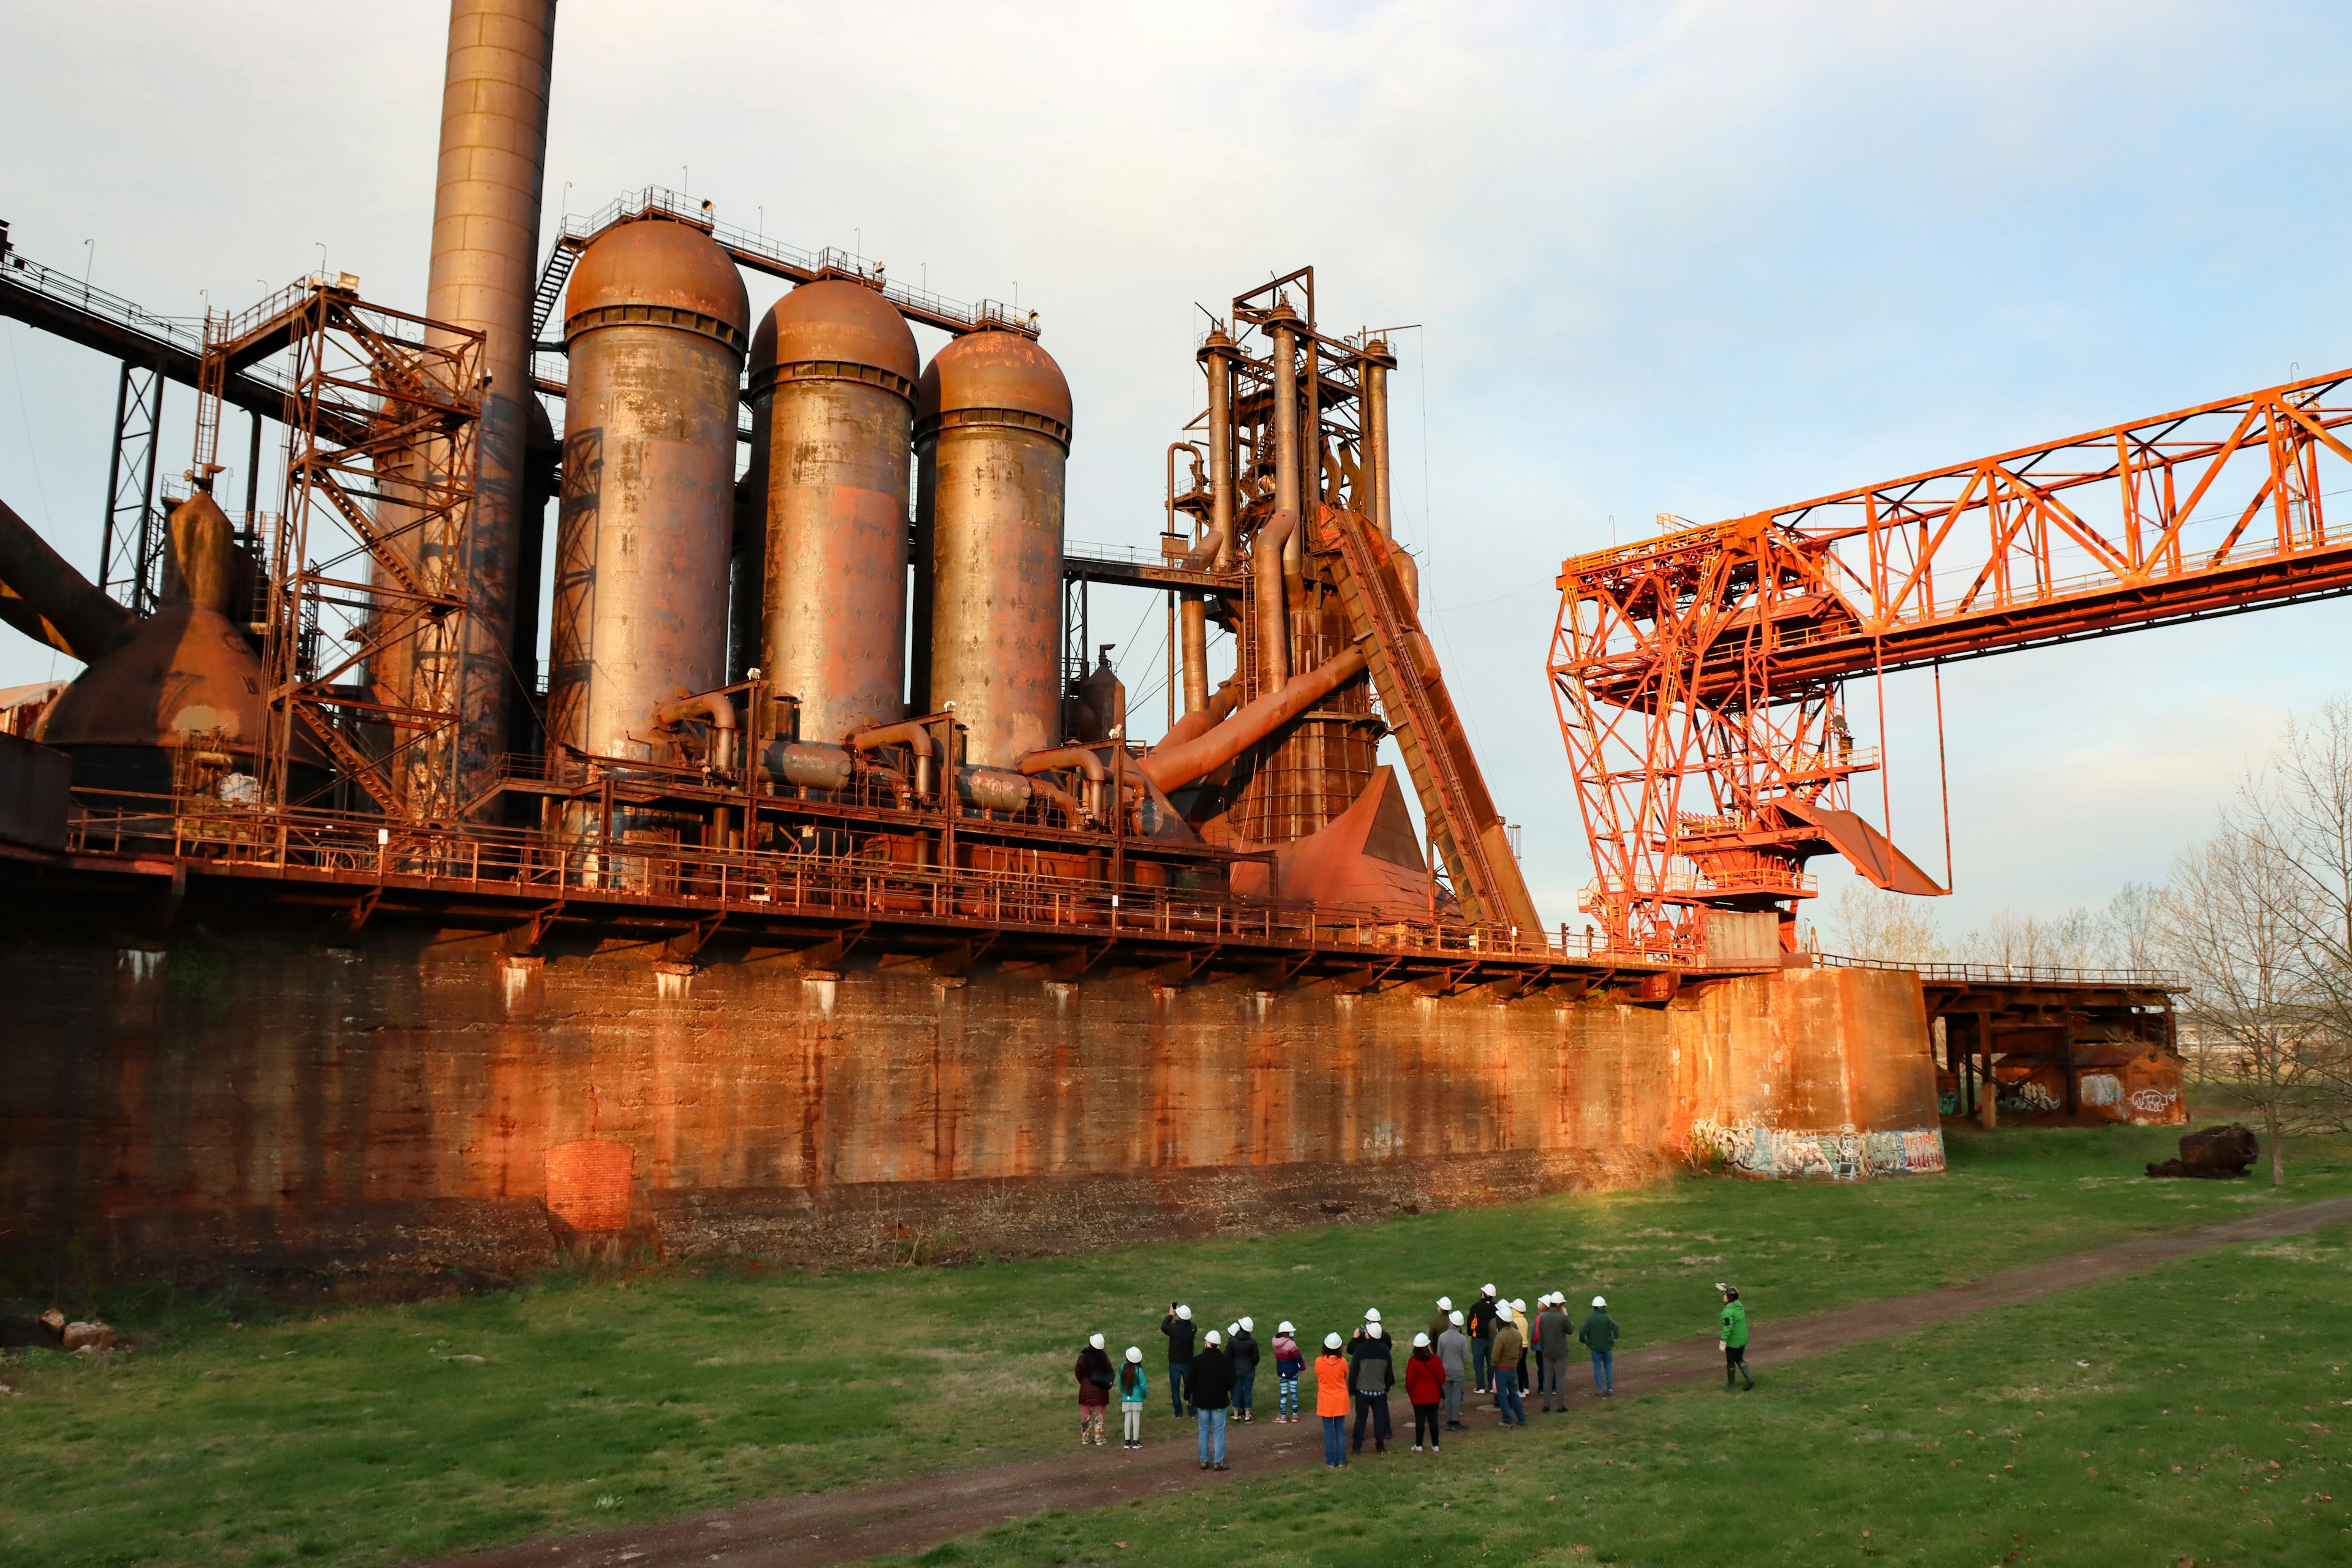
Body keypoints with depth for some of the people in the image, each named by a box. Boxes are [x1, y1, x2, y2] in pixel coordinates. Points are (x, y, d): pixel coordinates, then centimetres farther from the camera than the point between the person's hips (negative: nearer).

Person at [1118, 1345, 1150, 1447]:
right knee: (1136, 1419, 4)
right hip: (1137, 1398, -3)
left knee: (1127, 1419, 9)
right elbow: (1143, 1385, -11)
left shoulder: (1123, 1368, -4)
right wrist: (1145, 1394, 9)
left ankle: (1127, 1442, 12)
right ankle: (1136, 1442, 8)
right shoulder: (1138, 1370, -14)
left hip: (1126, 1398, 3)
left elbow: (1120, 1384, 4)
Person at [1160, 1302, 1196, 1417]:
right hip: (1188, 1363, 2)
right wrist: (1180, 1313, 3)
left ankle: (1179, 1413, 17)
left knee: (1175, 1389, 13)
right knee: (1190, 1388, 18)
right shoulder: (1192, 1328, -16)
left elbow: (1163, 1327, -3)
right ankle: (1192, 1412, 23)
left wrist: (1171, 1315, 7)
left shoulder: (1174, 1328, -24)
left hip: (1175, 1364, -2)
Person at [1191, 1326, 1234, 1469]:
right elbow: (1231, 1382, -5)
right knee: (1219, 1432, 8)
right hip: (1220, 1401, -1)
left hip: (1201, 1401, 1)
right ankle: (1218, 1462, 8)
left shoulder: (1197, 1360, -11)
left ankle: (1204, 1461, 17)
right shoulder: (1226, 1361, -10)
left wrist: (1187, 1396, 10)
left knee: (1204, 1431, 13)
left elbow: (1190, 1381, -5)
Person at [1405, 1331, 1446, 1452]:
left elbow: (1409, 1380, -10)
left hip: (1418, 1396, -2)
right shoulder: (1435, 1359, -8)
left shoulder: (1413, 1362, -14)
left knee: (1420, 1420, 5)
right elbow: (1442, 1377, -1)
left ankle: (1419, 1446, 11)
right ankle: (1435, 1445, 12)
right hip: (1433, 1395, 2)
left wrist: (1410, 1392, 8)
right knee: (1433, 1419, 8)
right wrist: (1439, 1387, 18)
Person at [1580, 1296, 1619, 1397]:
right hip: (1607, 1347, 0)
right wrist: (1615, 1338, -13)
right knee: (1608, 1367, 15)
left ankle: (1600, 1390, 11)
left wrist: (1585, 1342, 2)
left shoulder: (1589, 1319, -8)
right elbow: (1615, 1327, -28)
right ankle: (1610, 1389, 16)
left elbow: (1582, 1333, -15)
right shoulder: (1606, 1318, -12)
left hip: (1595, 1347, 0)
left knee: (1598, 1368, 10)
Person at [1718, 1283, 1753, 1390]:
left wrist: (1723, 1341, -23)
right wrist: (1724, 1289, 28)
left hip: (1732, 1341, -7)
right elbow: (1733, 1297, 20)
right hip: (1743, 1339, 7)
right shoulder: (1739, 1305, -2)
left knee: (1730, 1362, 11)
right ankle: (1749, 1378, 11)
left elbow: (1728, 1328, -29)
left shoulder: (1728, 1312, -26)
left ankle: (1731, 1384, 25)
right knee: (1740, 1359, 23)